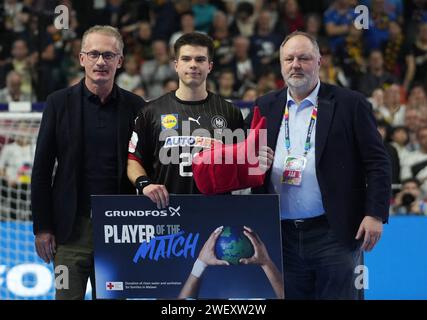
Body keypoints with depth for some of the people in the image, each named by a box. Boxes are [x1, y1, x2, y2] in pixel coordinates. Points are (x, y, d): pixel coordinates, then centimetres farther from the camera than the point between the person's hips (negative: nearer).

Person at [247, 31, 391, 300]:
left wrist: (376, 215, -10)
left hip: (332, 234, -4)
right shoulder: (265, 107, 13)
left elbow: (377, 163, -1)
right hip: (282, 235, 4)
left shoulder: (350, 104, 1)